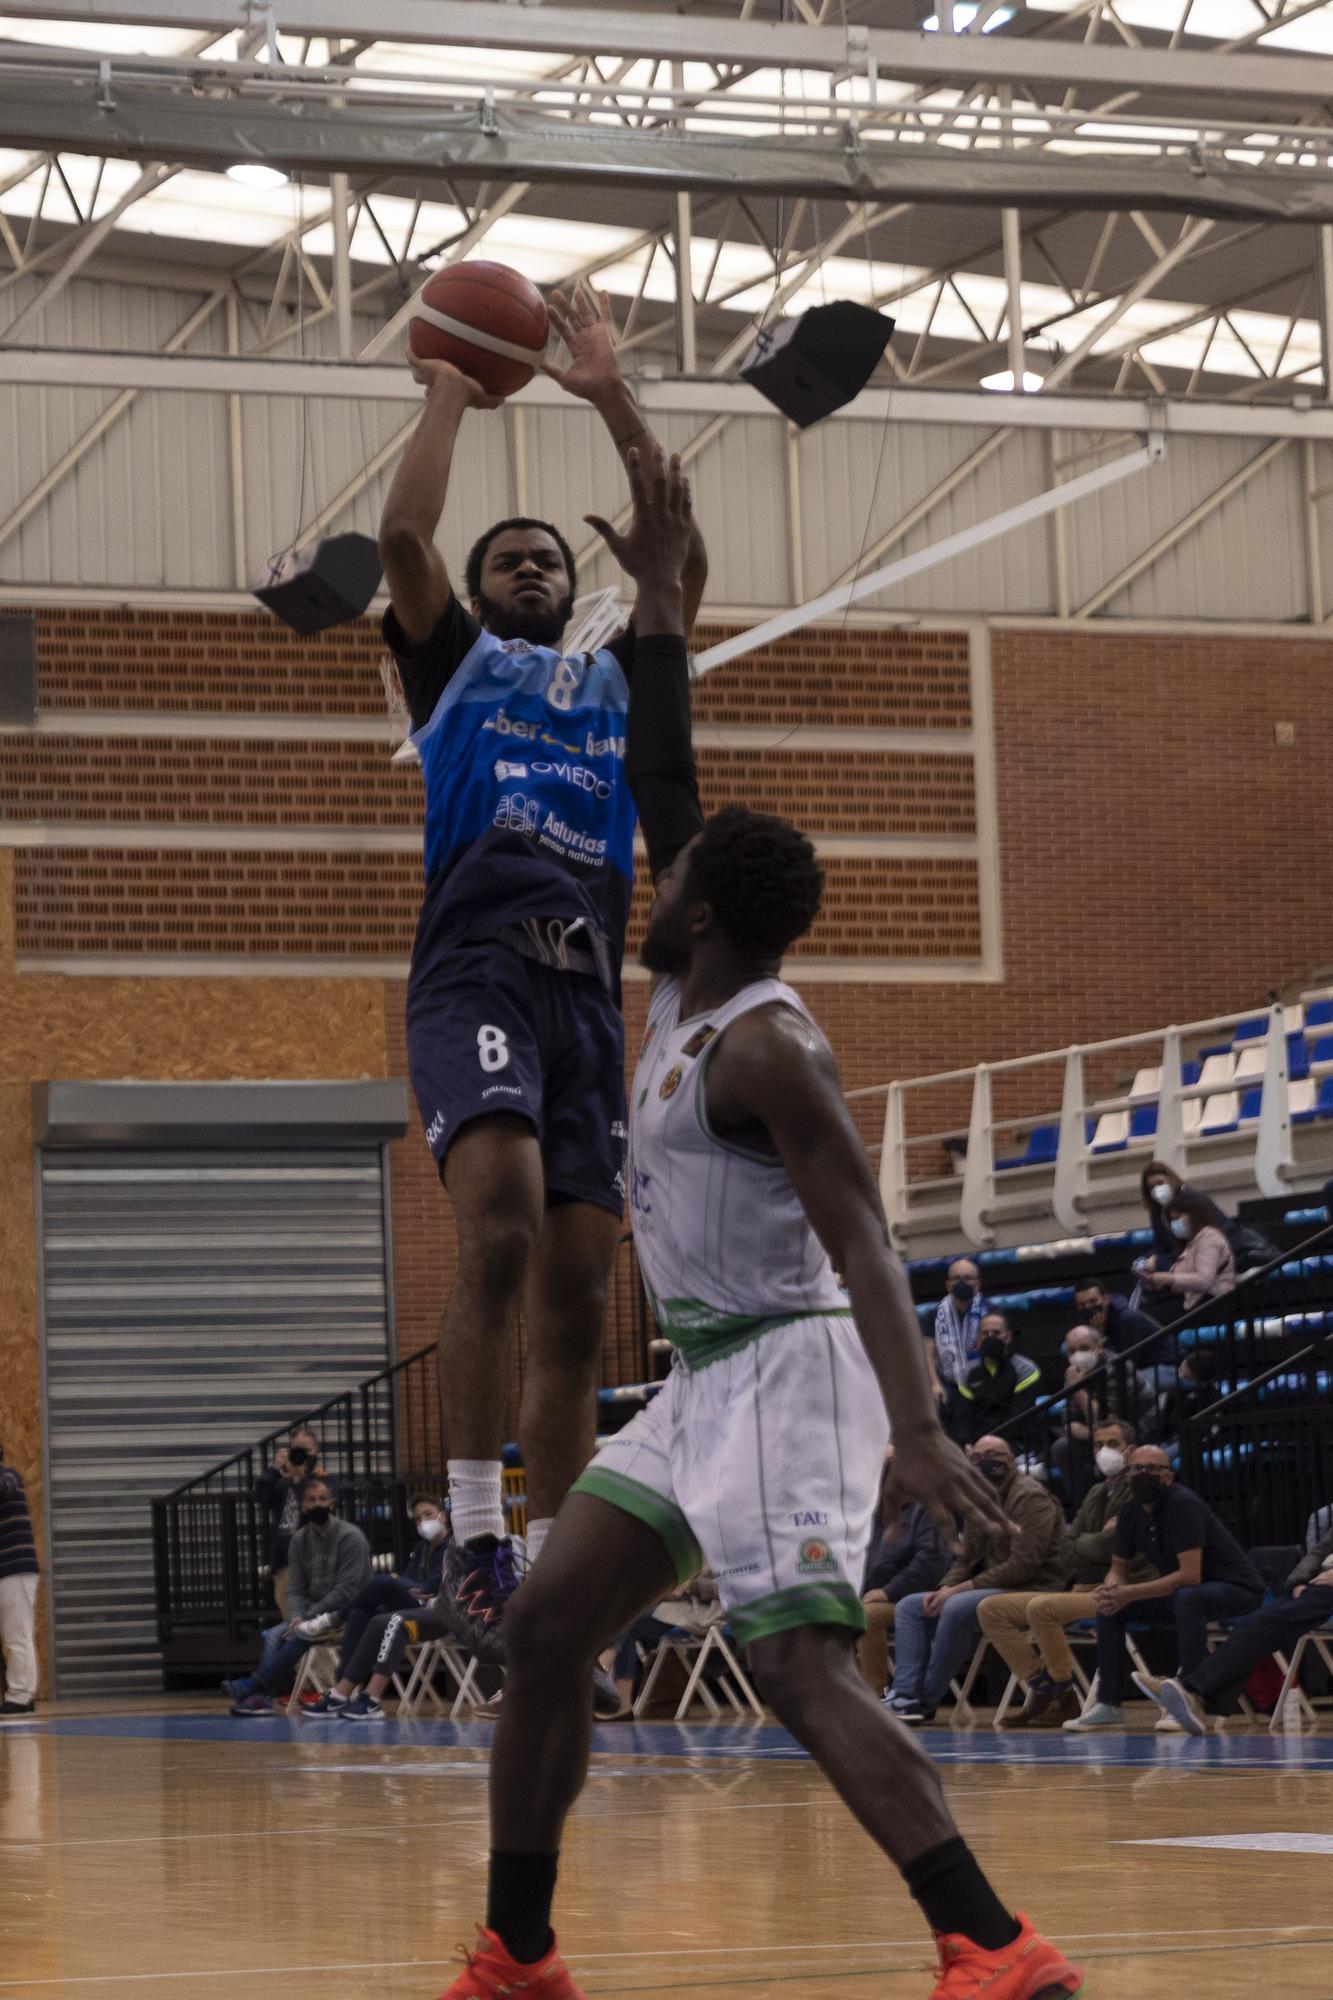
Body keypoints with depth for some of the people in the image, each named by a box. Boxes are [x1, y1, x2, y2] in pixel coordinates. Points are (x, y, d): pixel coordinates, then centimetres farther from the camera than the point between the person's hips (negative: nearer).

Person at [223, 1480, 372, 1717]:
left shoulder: (350, 1537, -11)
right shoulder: (300, 1540, 9)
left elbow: (345, 1591, -16)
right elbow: (296, 1589, 7)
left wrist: (308, 1618, -19)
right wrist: (296, 1617, -15)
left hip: (344, 1613, -7)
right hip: (313, 1614, 7)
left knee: (299, 1636, -30)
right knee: (274, 1635, -18)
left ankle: (251, 1687, -28)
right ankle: (261, 1697, -33)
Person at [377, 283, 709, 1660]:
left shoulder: (614, 680, 27)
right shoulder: (453, 659, 18)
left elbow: (682, 564, 15)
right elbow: (403, 535, 2)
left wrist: (615, 404, 15)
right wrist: (450, 394, 13)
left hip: (589, 988, 5)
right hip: (474, 969, -5)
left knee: (576, 1303, 0)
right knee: (500, 1237, -27)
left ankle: (543, 1567, 6)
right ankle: (471, 1537, -22)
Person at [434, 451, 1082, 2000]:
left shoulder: (764, 1048, -15)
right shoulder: (684, 999, 11)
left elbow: (861, 1244, -24)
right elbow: (666, 790, 19)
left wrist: (915, 1427, -34)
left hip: (784, 1371, -10)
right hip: (703, 1383, 10)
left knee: (797, 1669, -22)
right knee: (540, 1633, 9)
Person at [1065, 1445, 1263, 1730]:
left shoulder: (1183, 1504, -24)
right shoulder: (1131, 1511, -1)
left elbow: (1189, 1576, -30)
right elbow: (1118, 1567, 10)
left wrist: (1129, 1594, -31)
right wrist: (1111, 1587, -16)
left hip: (1236, 1589, -8)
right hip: (1180, 1594, 8)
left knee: (1187, 1598, -39)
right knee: (1109, 1606, -1)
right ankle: (1108, 1705, 1)